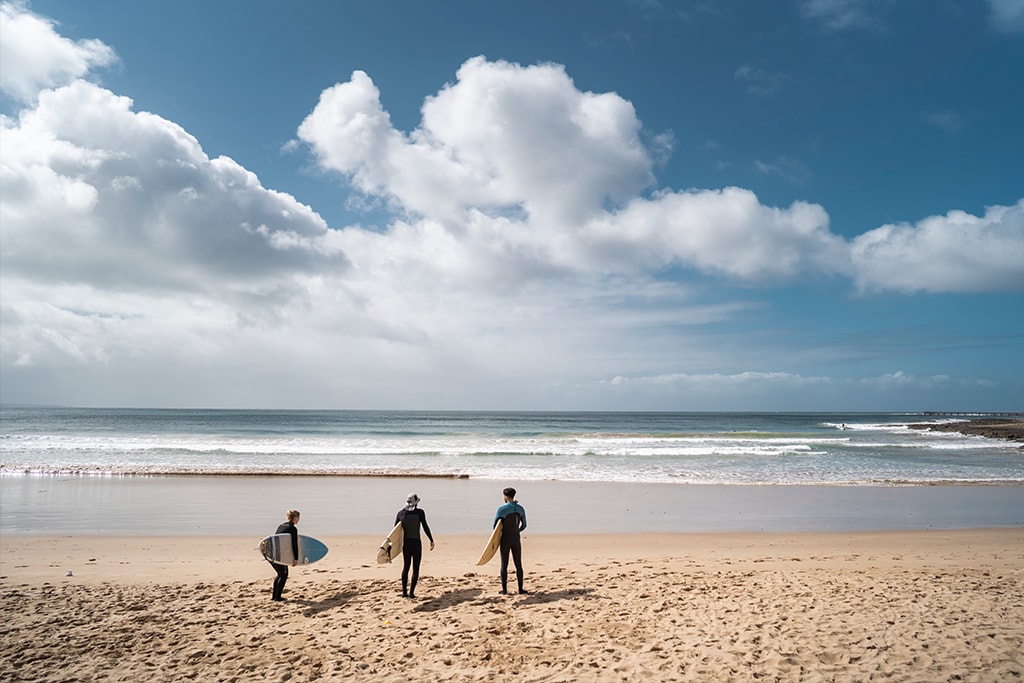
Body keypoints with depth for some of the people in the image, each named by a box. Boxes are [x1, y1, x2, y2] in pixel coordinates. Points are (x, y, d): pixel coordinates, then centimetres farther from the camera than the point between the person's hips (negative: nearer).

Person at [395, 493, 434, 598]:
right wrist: (431, 540, -1)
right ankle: (411, 592, -3)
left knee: (405, 567, 16)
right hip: (416, 543, -4)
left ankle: (404, 592, 13)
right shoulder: (420, 512, -9)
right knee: (416, 568, 4)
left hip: (406, 543, 4)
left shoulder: (400, 513, 2)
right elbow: (425, 527, -10)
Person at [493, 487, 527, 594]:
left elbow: (495, 526, -9)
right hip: (516, 539, 3)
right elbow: (524, 525, 9)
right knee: (518, 564, 10)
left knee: (504, 565, 4)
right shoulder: (520, 508, 1)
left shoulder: (502, 509, -14)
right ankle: (520, 588, 11)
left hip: (505, 540, -3)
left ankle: (504, 589, 7)